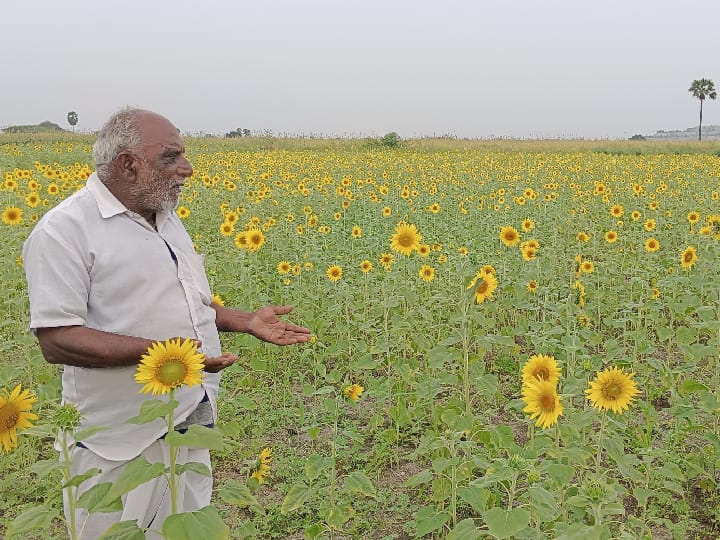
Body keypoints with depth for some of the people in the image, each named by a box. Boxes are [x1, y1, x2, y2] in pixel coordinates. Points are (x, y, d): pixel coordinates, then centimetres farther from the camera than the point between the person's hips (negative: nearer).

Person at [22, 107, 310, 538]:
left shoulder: (166, 218, 11)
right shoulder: (64, 231, -17)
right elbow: (56, 341, -21)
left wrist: (245, 321, 6)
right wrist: (154, 351, -32)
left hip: (193, 419, 8)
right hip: (123, 439, -7)